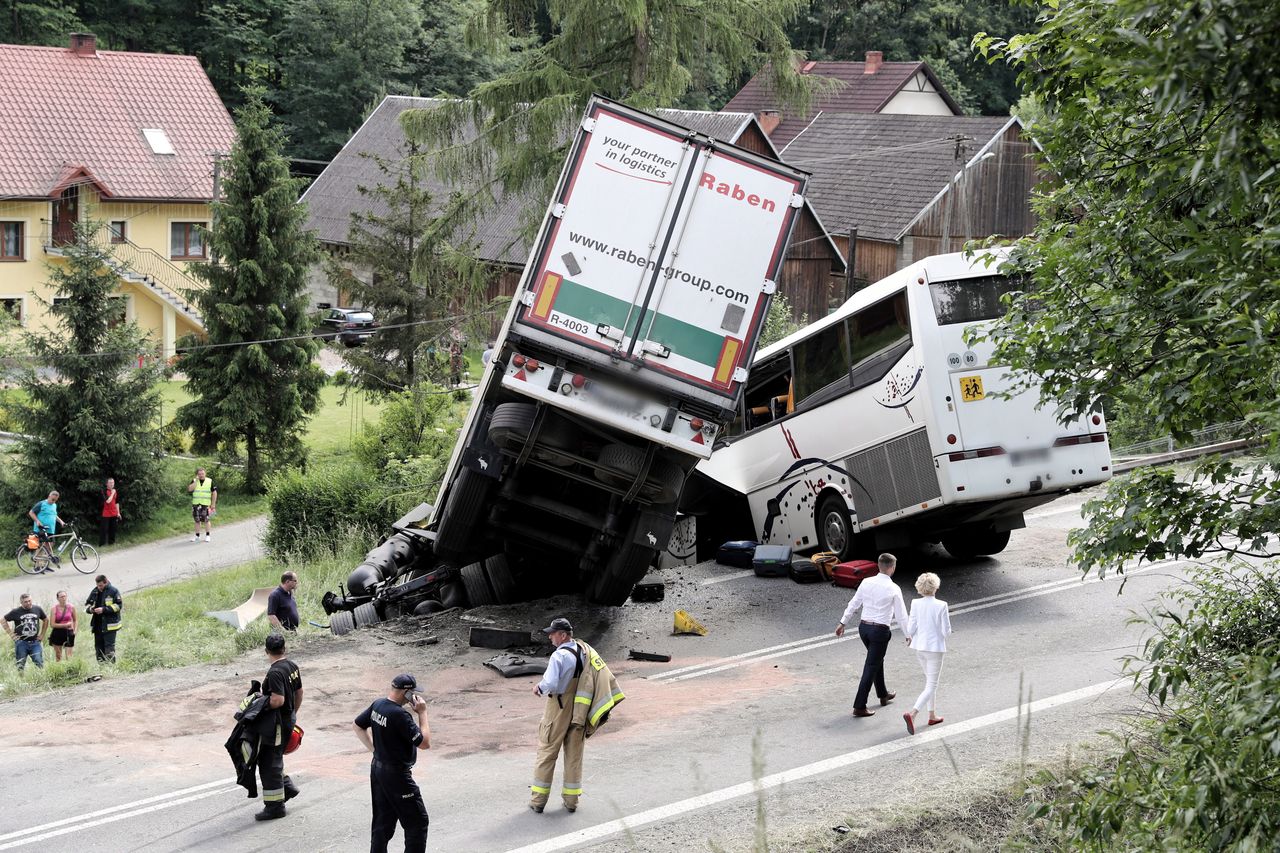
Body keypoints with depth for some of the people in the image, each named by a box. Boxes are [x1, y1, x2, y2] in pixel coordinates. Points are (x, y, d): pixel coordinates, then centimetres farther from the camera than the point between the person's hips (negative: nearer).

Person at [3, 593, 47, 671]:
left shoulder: (37, 609, 3)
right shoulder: (16, 612, -4)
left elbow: (46, 620, 19)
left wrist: (42, 634, 13)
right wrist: (11, 634, 0)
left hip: (35, 642, 1)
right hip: (21, 643, -1)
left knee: (40, 664, -8)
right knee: (20, 666, 3)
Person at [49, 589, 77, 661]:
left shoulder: (71, 608, 0)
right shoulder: (55, 608, -5)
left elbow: (75, 620, 17)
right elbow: (53, 624, -9)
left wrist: (74, 630, 6)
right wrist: (65, 625, -16)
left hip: (69, 633, 0)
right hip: (57, 633, 0)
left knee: (69, 657, -7)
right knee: (58, 656, 9)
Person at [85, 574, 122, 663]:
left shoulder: (113, 591, -5)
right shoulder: (95, 592, 12)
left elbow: (118, 605, -11)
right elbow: (87, 603, 20)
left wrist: (104, 609, -19)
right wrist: (90, 608, -5)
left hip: (109, 625, -6)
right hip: (97, 625, 6)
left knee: (109, 646, -11)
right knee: (98, 646, 8)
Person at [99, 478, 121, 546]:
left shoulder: (115, 491, 10)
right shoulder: (104, 491, -10)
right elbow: (108, 501, -24)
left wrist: (118, 512, 15)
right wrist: (112, 493, -16)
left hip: (114, 514, 6)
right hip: (106, 514, -6)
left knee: (113, 529, 10)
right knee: (104, 529, -4)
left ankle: (111, 542, 20)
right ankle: (101, 544, -2)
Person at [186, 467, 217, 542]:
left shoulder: (210, 481, 1)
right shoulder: (194, 481, 6)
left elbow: (214, 493, 3)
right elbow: (190, 489, -11)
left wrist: (213, 504, -1)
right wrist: (196, 480, -11)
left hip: (206, 505, -2)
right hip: (196, 504, 2)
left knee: (206, 520, -6)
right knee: (197, 521, 6)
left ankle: (207, 536, 5)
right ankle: (197, 536, 13)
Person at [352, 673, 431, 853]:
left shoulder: (377, 705, 1)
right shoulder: (400, 715, -26)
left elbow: (357, 726, 14)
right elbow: (425, 743, -22)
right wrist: (422, 713, -15)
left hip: (377, 769, 9)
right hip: (397, 775, -9)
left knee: (382, 821, 16)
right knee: (418, 822, 2)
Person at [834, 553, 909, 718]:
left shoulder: (866, 583, -1)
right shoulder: (893, 589, -13)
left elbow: (853, 604, 6)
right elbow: (901, 614, -7)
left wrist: (843, 623, 16)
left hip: (864, 627, 6)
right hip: (880, 630, -6)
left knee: (877, 660, 26)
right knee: (871, 667, 0)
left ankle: (883, 694, 43)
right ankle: (859, 707, -2)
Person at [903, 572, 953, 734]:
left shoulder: (916, 604, -7)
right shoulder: (941, 606, -18)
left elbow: (911, 629, -5)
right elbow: (946, 632, -13)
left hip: (919, 647, 5)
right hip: (935, 647, -5)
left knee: (930, 680, 25)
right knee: (931, 686, 0)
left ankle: (932, 715, 32)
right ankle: (912, 714, -19)